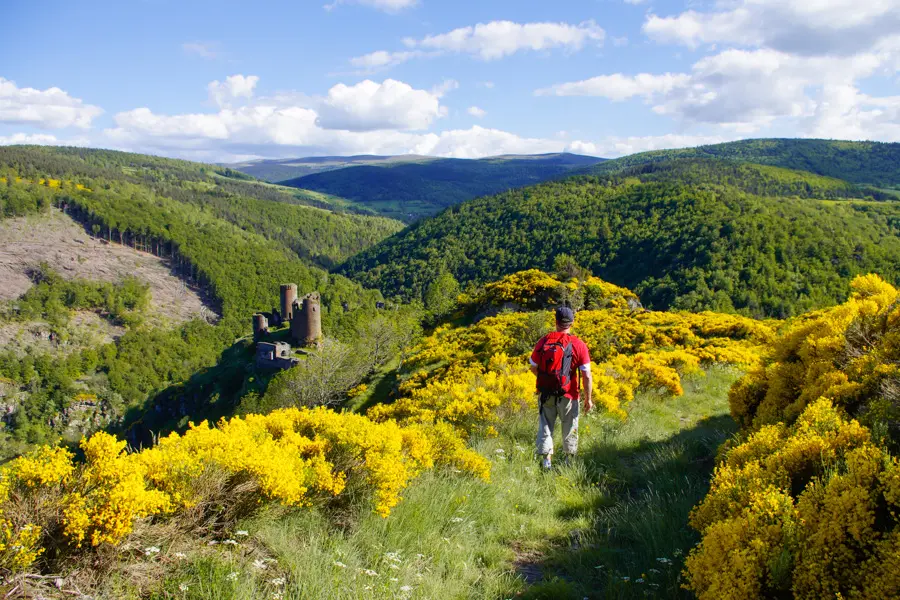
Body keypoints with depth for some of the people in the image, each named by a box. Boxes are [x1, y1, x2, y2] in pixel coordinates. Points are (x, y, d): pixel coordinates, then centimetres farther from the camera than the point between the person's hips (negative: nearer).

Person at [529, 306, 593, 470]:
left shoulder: (543, 341, -5)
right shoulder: (579, 345, -13)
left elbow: (533, 368, 5)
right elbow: (586, 376, -13)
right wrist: (588, 399, -2)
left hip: (546, 394, 1)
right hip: (568, 396, -1)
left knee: (545, 426, 14)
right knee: (569, 429, 18)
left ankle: (546, 461, 12)